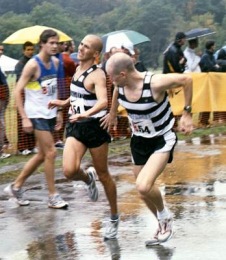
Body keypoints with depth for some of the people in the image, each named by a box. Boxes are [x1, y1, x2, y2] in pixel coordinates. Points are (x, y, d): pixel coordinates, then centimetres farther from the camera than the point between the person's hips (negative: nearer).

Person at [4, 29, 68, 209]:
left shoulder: (55, 62, 5)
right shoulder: (33, 65, -16)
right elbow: (18, 92, -16)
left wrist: (58, 112, 14)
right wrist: (25, 118, -20)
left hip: (50, 114, 8)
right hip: (37, 115, -8)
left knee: (43, 155, 13)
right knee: (51, 153, -8)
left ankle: (16, 186, 25)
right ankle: (53, 196, 2)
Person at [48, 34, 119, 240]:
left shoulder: (97, 74, -16)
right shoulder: (78, 69, 9)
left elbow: (103, 102, -34)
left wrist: (86, 114, -50)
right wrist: (64, 103, 33)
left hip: (95, 126, -6)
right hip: (76, 126, 6)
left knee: (103, 175, 6)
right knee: (69, 171, -16)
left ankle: (114, 218, 22)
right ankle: (88, 178, 21)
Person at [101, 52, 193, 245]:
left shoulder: (155, 83, -32)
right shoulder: (120, 84, -14)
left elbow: (186, 79, -18)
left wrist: (187, 113, -14)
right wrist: (113, 113, 24)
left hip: (162, 140, -6)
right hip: (139, 140, 6)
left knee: (143, 187, -24)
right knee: (144, 191, 12)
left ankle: (164, 215, 6)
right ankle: (164, 224, 38)